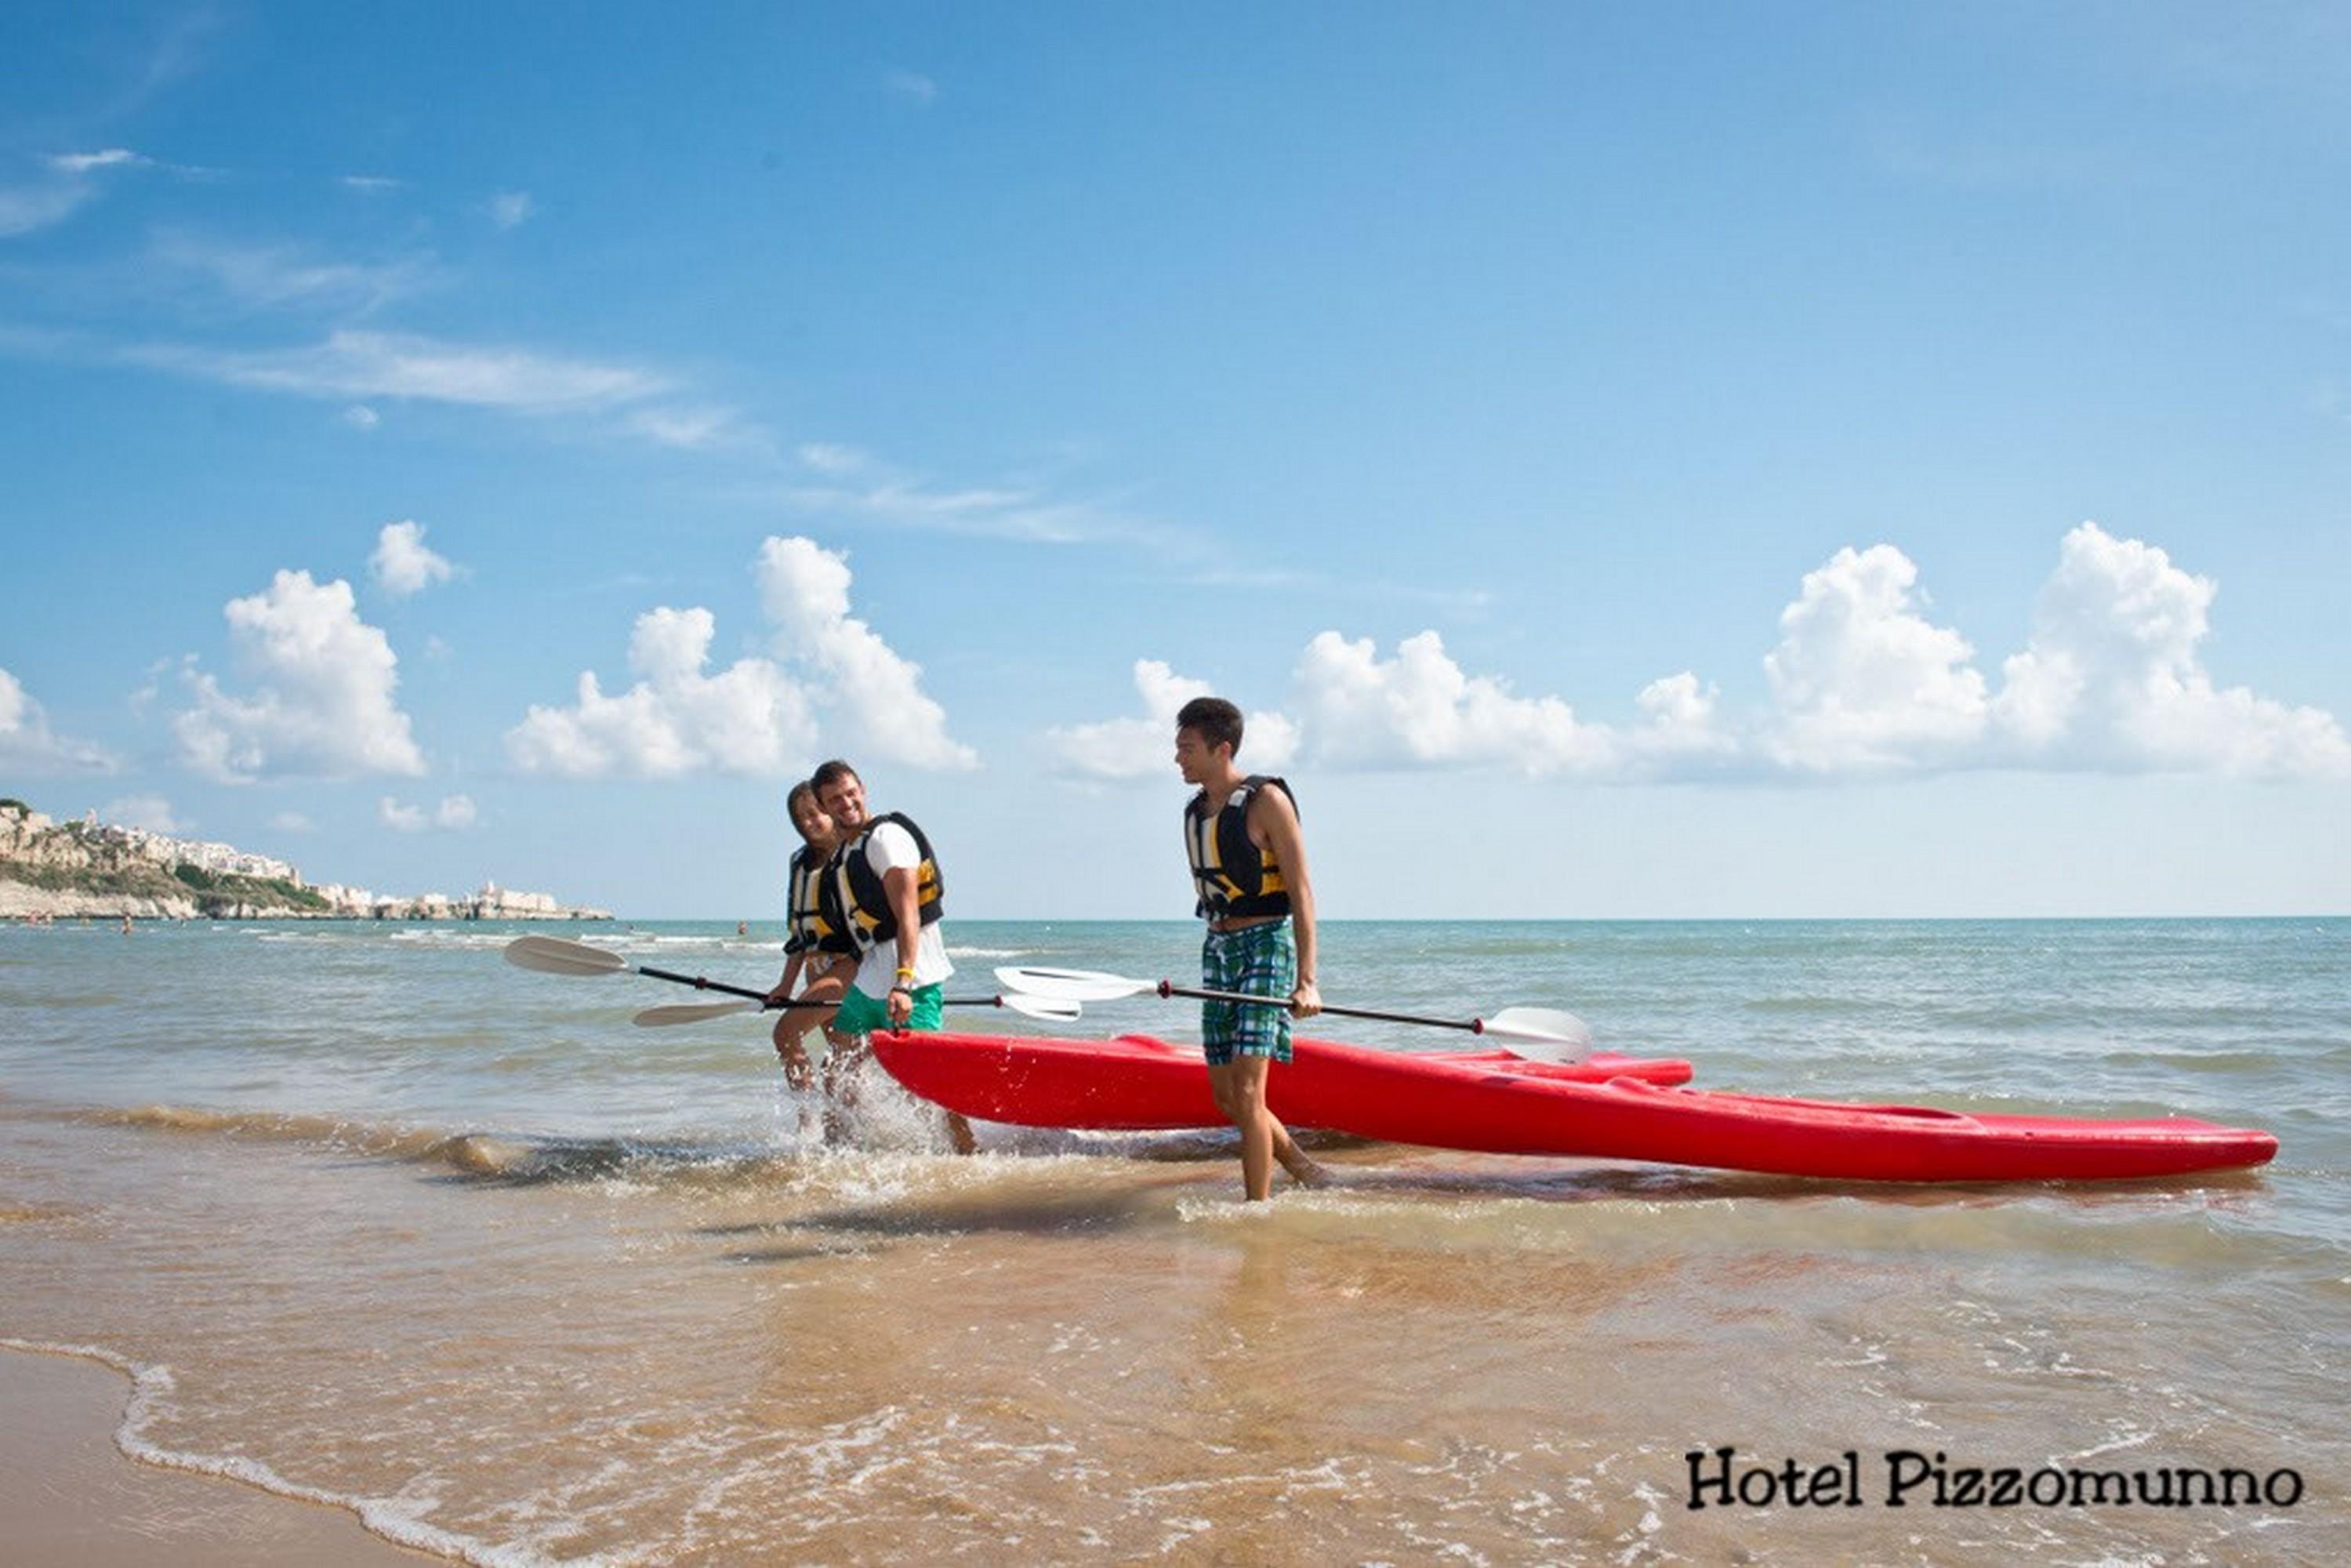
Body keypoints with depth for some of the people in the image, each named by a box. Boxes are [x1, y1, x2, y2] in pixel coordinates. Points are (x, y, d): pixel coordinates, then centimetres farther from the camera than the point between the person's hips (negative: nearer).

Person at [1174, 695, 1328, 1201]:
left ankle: (1258, 1208, -8)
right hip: (1217, 950, 8)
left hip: (1265, 945, -8)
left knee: (1247, 1091, -14)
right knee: (1225, 1096, 9)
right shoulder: (1195, 811, 12)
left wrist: (1306, 980, -20)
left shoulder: (1266, 801, -10)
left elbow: (1301, 892, -13)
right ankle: (1302, 1168, 29)